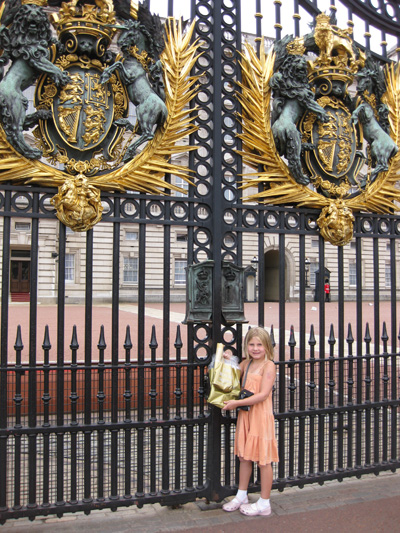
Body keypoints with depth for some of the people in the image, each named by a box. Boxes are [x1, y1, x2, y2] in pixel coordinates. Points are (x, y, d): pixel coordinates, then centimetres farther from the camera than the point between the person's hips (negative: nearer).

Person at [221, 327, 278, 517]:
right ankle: (241, 497, 32)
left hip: (261, 416, -7)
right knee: (244, 456, 17)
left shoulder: (268, 365, -15)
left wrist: (236, 403, -22)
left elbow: (263, 395, -22)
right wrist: (228, 361, 3)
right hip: (245, 415, 7)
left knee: (263, 460, 4)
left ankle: (264, 504, 18)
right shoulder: (246, 363, 7)